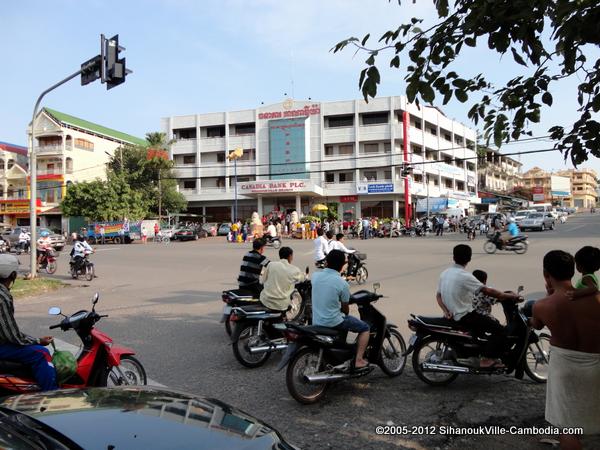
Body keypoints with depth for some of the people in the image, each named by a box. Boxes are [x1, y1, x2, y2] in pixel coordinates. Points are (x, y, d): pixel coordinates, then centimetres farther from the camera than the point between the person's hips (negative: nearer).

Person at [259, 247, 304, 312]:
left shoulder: (271, 265, -3)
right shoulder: (295, 270, -6)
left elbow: (264, 281, 6)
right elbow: (302, 278, 14)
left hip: (266, 301, 3)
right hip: (281, 305, -3)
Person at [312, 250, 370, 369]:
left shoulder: (315, 276, -3)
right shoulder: (342, 284, -16)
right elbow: (345, 309, -2)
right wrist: (345, 314, 19)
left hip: (316, 322, 7)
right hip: (333, 322, -6)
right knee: (365, 328, 12)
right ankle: (359, 360, 5)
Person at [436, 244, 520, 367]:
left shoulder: (445, 273, 2)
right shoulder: (464, 276, -22)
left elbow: (438, 295, 6)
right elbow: (488, 291, -21)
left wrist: (446, 311, -3)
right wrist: (509, 296, -11)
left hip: (453, 314, 9)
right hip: (465, 315, -9)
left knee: (484, 323, 31)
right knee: (499, 330, -7)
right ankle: (487, 359, -7)